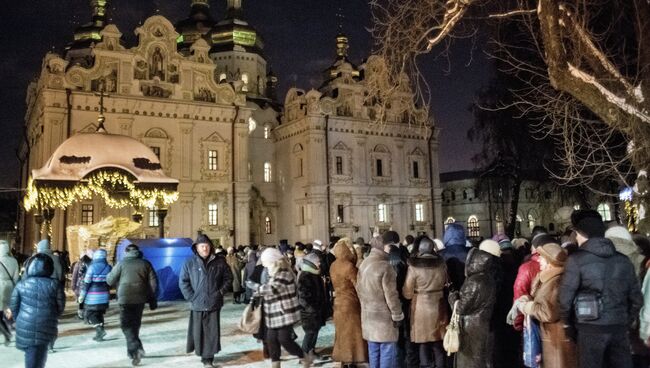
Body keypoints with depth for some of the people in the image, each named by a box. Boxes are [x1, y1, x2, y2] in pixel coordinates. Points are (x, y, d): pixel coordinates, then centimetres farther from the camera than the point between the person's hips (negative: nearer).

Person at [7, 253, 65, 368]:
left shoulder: (21, 284, 1)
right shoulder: (55, 285, -3)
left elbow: (14, 307, 6)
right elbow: (60, 308, 2)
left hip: (25, 328, 2)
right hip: (46, 327, -1)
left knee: (31, 356, 20)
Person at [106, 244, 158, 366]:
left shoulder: (122, 264, -3)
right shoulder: (145, 263, 4)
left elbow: (110, 280, 3)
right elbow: (153, 282, 3)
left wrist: (110, 274, 26)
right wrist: (152, 299, 11)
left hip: (125, 298, -3)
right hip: (140, 298, 3)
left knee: (126, 324, 0)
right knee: (135, 324, 17)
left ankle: (136, 347, -19)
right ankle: (132, 350, 25)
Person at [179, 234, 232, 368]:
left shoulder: (219, 262, 1)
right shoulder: (190, 263, -1)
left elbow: (228, 278, 8)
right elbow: (183, 281, 1)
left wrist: (221, 292, -3)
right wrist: (191, 297, -7)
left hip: (214, 304, 1)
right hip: (197, 304, 0)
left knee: (212, 332, 3)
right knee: (198, 331, 8)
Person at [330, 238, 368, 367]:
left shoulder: (333, 266, 5)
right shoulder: (349, 266, -20)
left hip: (339, 303, 8)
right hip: (350, 304, -8)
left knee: (343, 334, 16)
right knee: (352, 335, 1)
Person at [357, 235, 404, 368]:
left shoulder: (364, 264, 6)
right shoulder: (385, 266, -19)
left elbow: (359, 289, 14)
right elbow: (391, 295, -17)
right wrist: (397, 315, -8)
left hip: (368, 314, 8)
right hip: (384, 315, -8)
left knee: (373, 350, 15)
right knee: (387, 352, 1)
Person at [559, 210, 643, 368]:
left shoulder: (577, 260, -8)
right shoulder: (623, 260, 7)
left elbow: (565, 298, -10)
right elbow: (636, 298, 9)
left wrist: (568, 324, 4)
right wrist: (627, 322, 19)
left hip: (591, 328, -4)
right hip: (619, 327, 4)